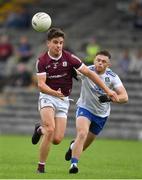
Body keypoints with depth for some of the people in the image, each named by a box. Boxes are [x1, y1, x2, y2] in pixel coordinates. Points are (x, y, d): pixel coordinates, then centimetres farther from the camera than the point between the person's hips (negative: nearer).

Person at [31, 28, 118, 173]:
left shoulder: (69, 58, -7)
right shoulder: (42, 61, -9)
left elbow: (89, 73, -4)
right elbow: (41, 84, -16)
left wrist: (107, 90, -8)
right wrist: (55, 93, -37)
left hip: (63, 100, 2)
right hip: (47, 97, -2)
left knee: (57, 139, -8)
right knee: (50, 130, -25)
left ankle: (41, 129, 27)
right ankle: (41, 166, -10)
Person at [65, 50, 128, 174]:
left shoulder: (112, 77, -14)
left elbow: (124, 97, -20)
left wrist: (110, 98, -39)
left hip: (102, 114, 3)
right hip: (85, 108, -3)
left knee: (85, 144, 15)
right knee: (82, 134, -29)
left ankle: (74, 146, 49)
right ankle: (74, 164, -27)